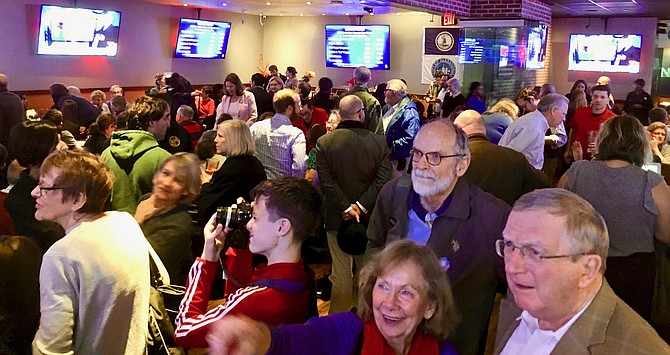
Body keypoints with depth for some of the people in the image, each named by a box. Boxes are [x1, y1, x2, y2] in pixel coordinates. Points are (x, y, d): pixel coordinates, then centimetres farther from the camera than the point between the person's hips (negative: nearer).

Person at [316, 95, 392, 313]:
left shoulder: (324, 142, -8)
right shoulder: (379, 142, -7)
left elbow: (326, 182, -14)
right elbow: (382, 180, -14)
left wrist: (346, 208, -12)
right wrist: (362, 206, -14)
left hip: (337, 217, -1)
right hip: (369, 218, 1)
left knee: (341, 273, 6)